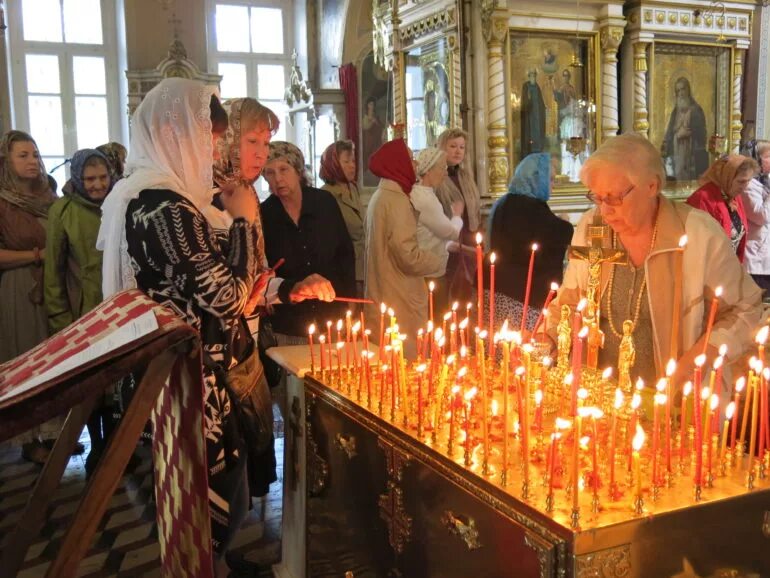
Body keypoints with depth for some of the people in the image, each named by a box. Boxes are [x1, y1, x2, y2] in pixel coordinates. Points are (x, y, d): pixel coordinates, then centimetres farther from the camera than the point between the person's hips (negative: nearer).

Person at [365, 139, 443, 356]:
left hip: (382, 299, 9)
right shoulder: (396, 200, -15)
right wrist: (437, 260, -2)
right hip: (400, 304, -9)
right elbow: (410, 258, -20)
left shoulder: (379, 197, 13)